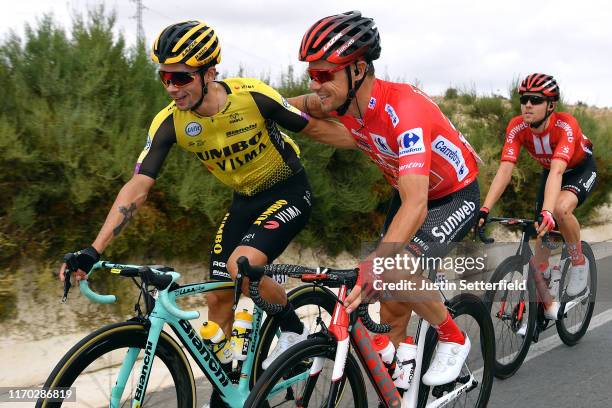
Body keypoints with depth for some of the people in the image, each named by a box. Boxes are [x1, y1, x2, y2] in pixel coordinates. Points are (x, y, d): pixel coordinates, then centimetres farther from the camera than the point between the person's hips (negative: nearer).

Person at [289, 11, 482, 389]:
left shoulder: (404, 109, -38)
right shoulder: (345, 103, -17)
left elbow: (415, 206, -49)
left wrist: (374, 263, -60)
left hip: (456, 197, -7)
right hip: (409, 190, 7)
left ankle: (453, 339, -3)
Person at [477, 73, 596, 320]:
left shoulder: (565, 125, -36)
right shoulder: (517, 127, -25)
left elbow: (557, 171, -49)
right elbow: (505, 170, -33)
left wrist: (546, 212, -63)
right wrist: (484, 210, -45)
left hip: (582, 170, -4)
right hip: (550, 172, 4)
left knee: (561, 209, -38)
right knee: (540, 257, -4)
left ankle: (579, 263, -11)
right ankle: (549, 307, 17)